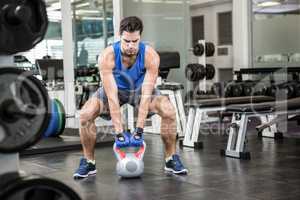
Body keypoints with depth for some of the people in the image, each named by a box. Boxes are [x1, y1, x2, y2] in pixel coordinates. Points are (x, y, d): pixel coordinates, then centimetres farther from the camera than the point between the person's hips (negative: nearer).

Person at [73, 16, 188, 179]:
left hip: (140, 88, 0)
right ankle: (88, 162, -4)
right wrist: (118, 131, -35)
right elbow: (112, 96, -34)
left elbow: (146, 95, -32)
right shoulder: (107, 56, -34)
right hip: (115, 89, 0)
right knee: (85, 114, -23)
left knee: (169, 111, -23)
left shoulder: (150, 56, -32)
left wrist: (139, 129, -35)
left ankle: (171, 159, -4)